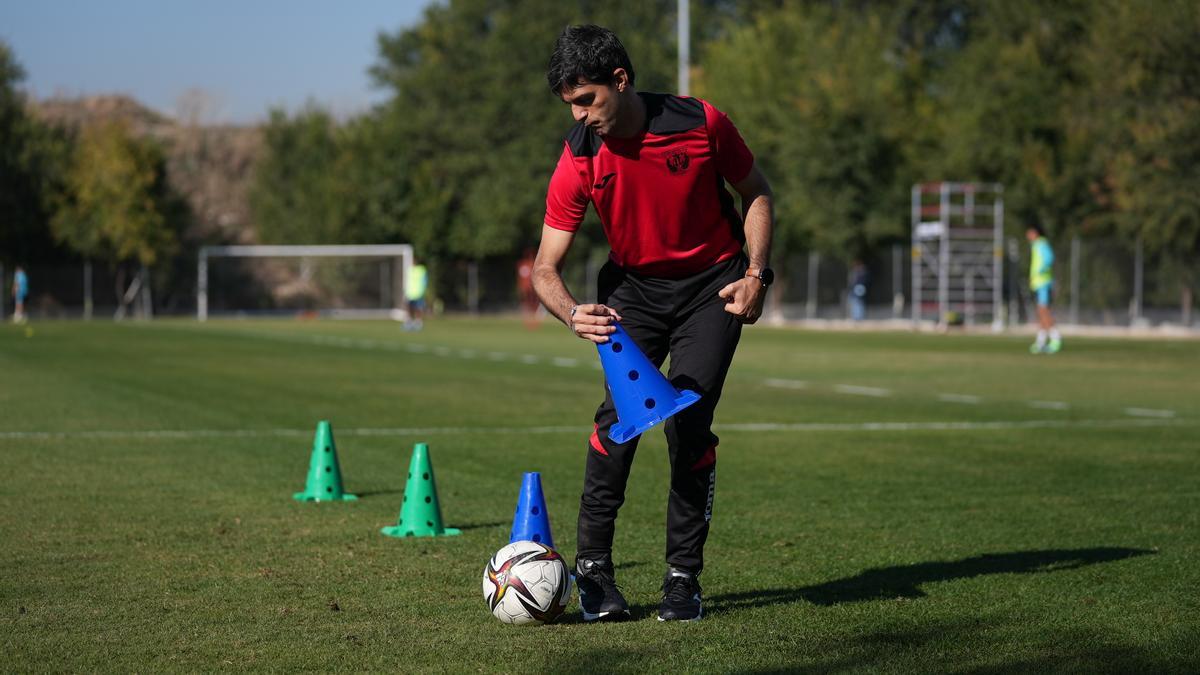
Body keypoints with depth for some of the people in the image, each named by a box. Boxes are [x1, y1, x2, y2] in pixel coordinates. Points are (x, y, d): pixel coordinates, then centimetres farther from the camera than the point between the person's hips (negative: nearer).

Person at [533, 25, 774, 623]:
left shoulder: (701, 124, -19)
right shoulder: (579, 160, -16)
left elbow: (756, 193, -1)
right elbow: (545, 267, -14)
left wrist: (755, 272, -12)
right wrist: (573, 314, -35)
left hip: (712, 286, -1)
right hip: (634, 287, 1)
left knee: (688, 422, -14)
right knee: (619, 411, -17)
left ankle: (684, 576, -3)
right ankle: (593, 567, -7)